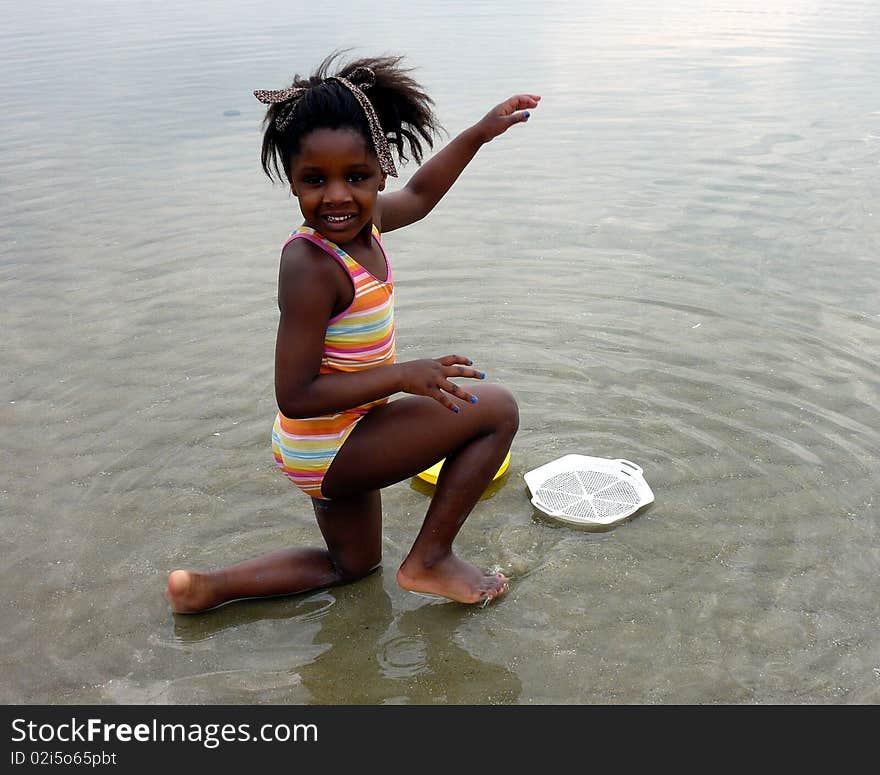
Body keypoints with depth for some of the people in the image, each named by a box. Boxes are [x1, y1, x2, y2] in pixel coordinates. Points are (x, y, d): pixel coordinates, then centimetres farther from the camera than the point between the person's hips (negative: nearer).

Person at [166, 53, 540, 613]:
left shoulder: (363, 221, -3)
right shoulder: (311, 265, -29)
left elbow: (419, 195, 20)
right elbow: (296, 396, -29)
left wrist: (480, 133, 18)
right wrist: (402, 375, -30)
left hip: (339, 441, 9)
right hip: (325, 449, -9)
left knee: (354, 564, 31)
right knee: (497, 409, -11)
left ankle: (206, 587, 26)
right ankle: (430, 559, 0)